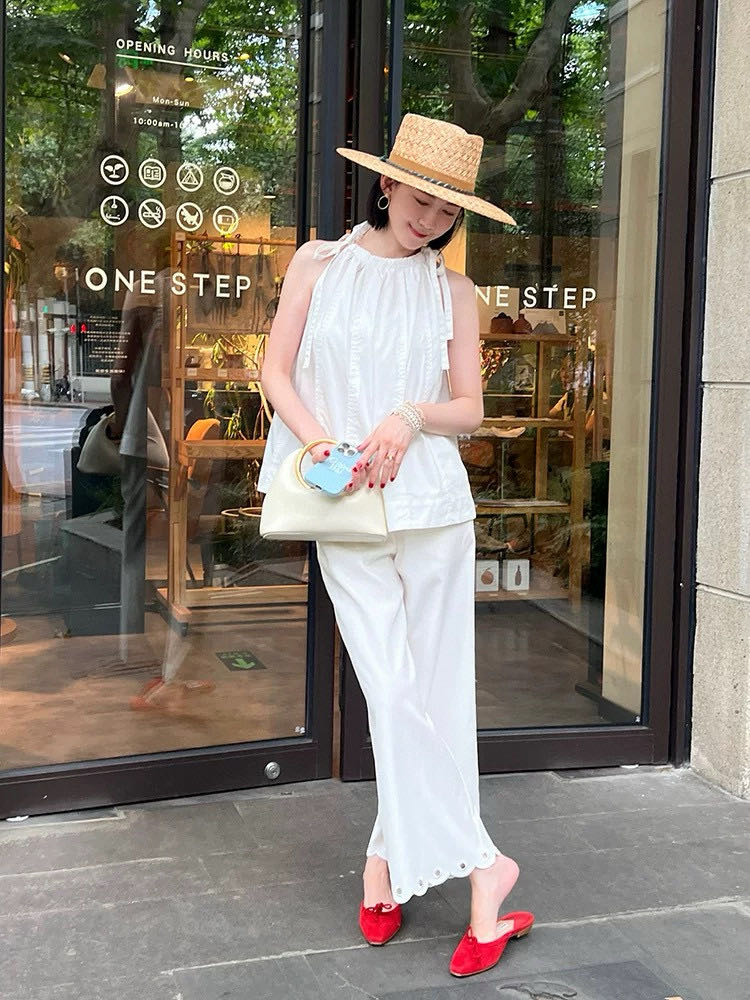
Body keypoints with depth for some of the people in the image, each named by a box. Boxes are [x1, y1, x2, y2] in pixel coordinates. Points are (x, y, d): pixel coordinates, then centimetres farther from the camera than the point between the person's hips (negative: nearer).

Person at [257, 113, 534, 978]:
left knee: (432, 691, 2)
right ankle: (479, 870, 4)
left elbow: (470, 408, 8)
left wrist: (411, 418, -13)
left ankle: (388, 864, 17)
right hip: (345, 514, -1)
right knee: (396, 690, -6)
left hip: (430, 505, 2)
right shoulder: (319, 263, 8)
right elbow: (276, 372, 6)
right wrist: (321, 441, -11)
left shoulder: (453, 291, 9)